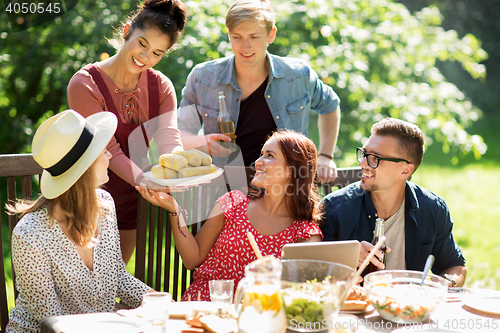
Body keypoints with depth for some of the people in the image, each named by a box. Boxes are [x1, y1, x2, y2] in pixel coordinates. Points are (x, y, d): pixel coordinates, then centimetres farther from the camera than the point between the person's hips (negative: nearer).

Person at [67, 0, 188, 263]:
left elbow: (169, 138, -15)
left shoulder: (161, 86, 0)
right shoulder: (85, 84, -18)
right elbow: (110, 151, -23)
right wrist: (143, 180, -40)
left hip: (131, 201, 5)